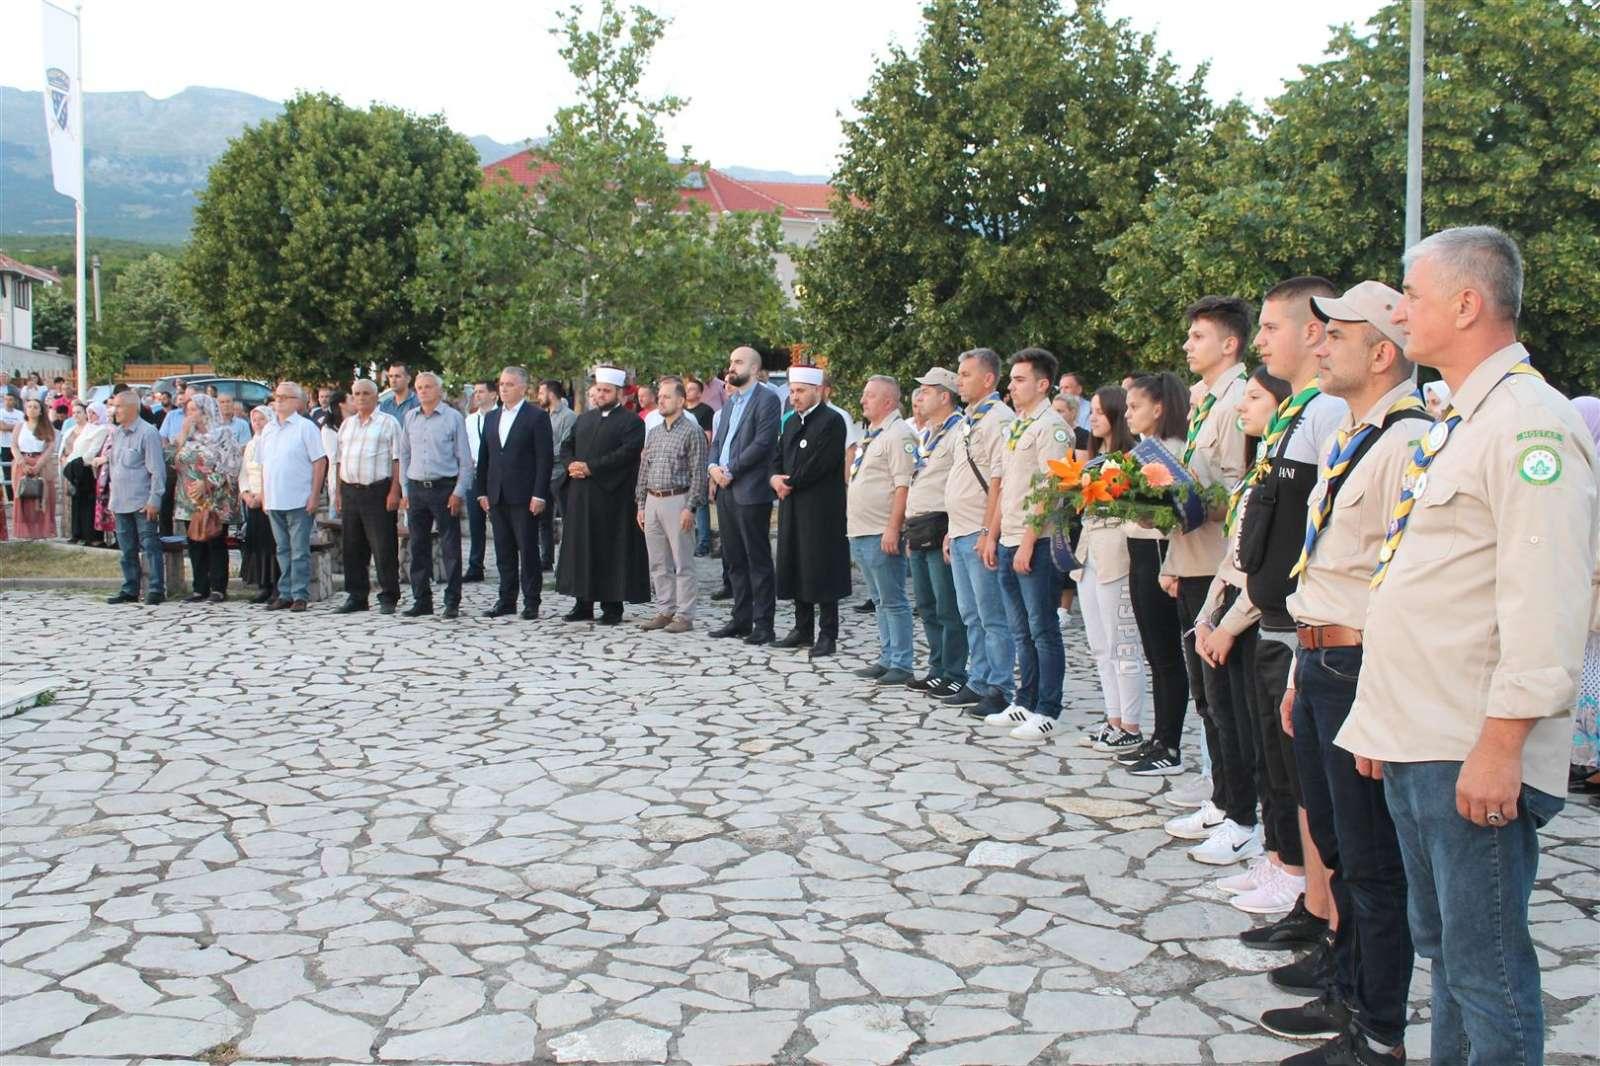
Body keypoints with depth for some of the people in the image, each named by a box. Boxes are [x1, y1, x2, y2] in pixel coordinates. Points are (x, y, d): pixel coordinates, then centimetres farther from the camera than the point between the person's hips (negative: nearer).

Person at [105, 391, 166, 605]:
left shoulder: (148, 433, -9)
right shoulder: (115, 434, 13)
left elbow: (157, 470, -11)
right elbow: (111, 465, 21)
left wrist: (154, 499, -15)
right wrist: (112, 497, 16)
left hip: (143, 504, -7)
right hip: (121, 503, 7)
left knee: (150, 547, -4)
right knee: (127, 550, 11)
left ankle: (156, 590, 0)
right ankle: (130, 590, 18)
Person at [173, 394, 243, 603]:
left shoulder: (223, 434, -5)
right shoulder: (190, 435, 15)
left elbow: (229, 467, -10)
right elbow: (177, 462, 11)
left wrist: (207, 483, -19)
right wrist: (183, 435, 2)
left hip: (214, 500, -6)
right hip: (191, 499, 6)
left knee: (215, 543, -4)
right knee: (195, 543, 6)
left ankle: (218, 588, 0)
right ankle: (200, 588, 12)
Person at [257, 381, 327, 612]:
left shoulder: (306, 427, -4)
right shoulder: (268, 429, 14)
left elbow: (320, 462, -8)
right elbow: (263, 465, 18)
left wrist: (314, 496, -12)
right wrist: (263, 495, 13)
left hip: (299, 501, -6)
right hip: (274, 501, 6)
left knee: (299, 551, -2)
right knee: (283, 550, 11)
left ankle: (300, 595, 3)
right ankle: (285, 594, 17)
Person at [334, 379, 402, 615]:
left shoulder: (388, 423, 1)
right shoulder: (346, 425, 17)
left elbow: (397, 460, -5)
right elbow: (339, 460, 19)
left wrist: (394, 491, -13)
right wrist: (338, 492, 12)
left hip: (378, 491, -6)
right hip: (350, 491, 6)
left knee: (383, 548, -4)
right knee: (352, 547, 9)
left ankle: (388, 598, 2)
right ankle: (356, 597, 17)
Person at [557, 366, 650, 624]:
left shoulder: (631, 421, -4)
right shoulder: (583, 419, 18)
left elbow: (626, 453, -16)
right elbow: (566, 448, 18)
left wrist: (590, 467, -18)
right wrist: (570, 465, -4)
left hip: (612, 497, -7)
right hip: (581, 496, 7)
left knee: (611, 552, -2)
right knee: (581, 549, 9)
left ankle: (612, 607, 4)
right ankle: (583, 604, 16)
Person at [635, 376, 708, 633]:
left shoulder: (692, 432, -5)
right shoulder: (653, 433, 15)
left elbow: (698, 473, -10)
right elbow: (643, 470, 18)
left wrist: (690, 507, -15)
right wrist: (641, 504, 12)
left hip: (677, 500, -7)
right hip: (652, 501, 7)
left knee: (682, 563, -3)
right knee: (658, 563, 11)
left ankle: (684, 616, 2)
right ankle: (664, 611, 19)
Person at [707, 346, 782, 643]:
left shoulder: (767, 399, -7)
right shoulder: (731, 401, 19)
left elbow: (762, 443, -16)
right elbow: (718, 440, 19)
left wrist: (731, 471, -14)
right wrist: (713, 467, -1)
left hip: (750, 491, -8)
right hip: (725, 489, 8)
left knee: (758, 560, -3)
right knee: (734, 560, 12)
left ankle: (763, 625, 1)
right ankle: (741, 619, 19)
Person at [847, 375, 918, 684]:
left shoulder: (898, 433, -11)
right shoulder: (870, 435, 19)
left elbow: (904, 485, -18)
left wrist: (893, 528, -23)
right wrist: (853, 528, 21)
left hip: (883, 534, -10)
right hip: (860, 532, 10)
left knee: (892, 601, -5)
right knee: (881, 601, 14)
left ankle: (901, 664, 0)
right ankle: (886, 659, 20)